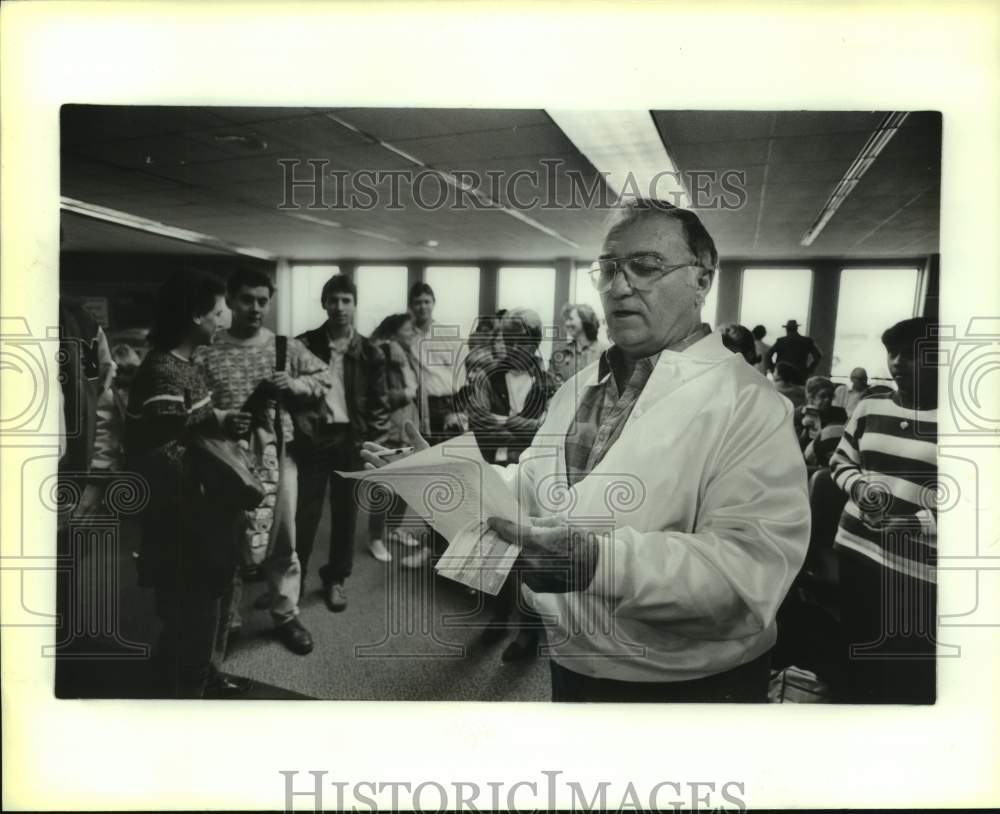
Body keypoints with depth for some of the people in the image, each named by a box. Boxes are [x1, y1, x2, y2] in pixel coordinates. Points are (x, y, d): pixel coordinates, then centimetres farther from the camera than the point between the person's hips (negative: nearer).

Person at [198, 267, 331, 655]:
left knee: (282, 538, 11)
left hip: (278, 454, 2)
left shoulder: (287, 347, 4)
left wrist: (295, 384, -7)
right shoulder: (207, 351, -2)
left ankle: (286, 614, 27)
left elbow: (323, 378, 11)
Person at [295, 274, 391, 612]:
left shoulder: (369, 352, 2)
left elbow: (378, 402, 4)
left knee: (345, 511, 10)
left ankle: (335, 578, 25)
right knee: (305, 512, 3)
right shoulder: (304, 345, 1)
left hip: (351, 439, 1)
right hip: (313, 437, -1)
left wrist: (378, 441, -5)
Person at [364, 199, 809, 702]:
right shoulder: (581, 386, 7)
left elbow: (752, 566, -27)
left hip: (689, 687, -5)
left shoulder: (749, 405, -17)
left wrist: (601, 559, -39)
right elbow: (531, 487, 13)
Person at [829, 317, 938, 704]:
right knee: (859, 659, 17)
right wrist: (859, 485, -6)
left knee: (910, 678, 2)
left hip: (921, 569, -4)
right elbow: (840, 461, 17)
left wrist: (918, 523, -22)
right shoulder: (869, 407, 6)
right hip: (857, 552, 5)